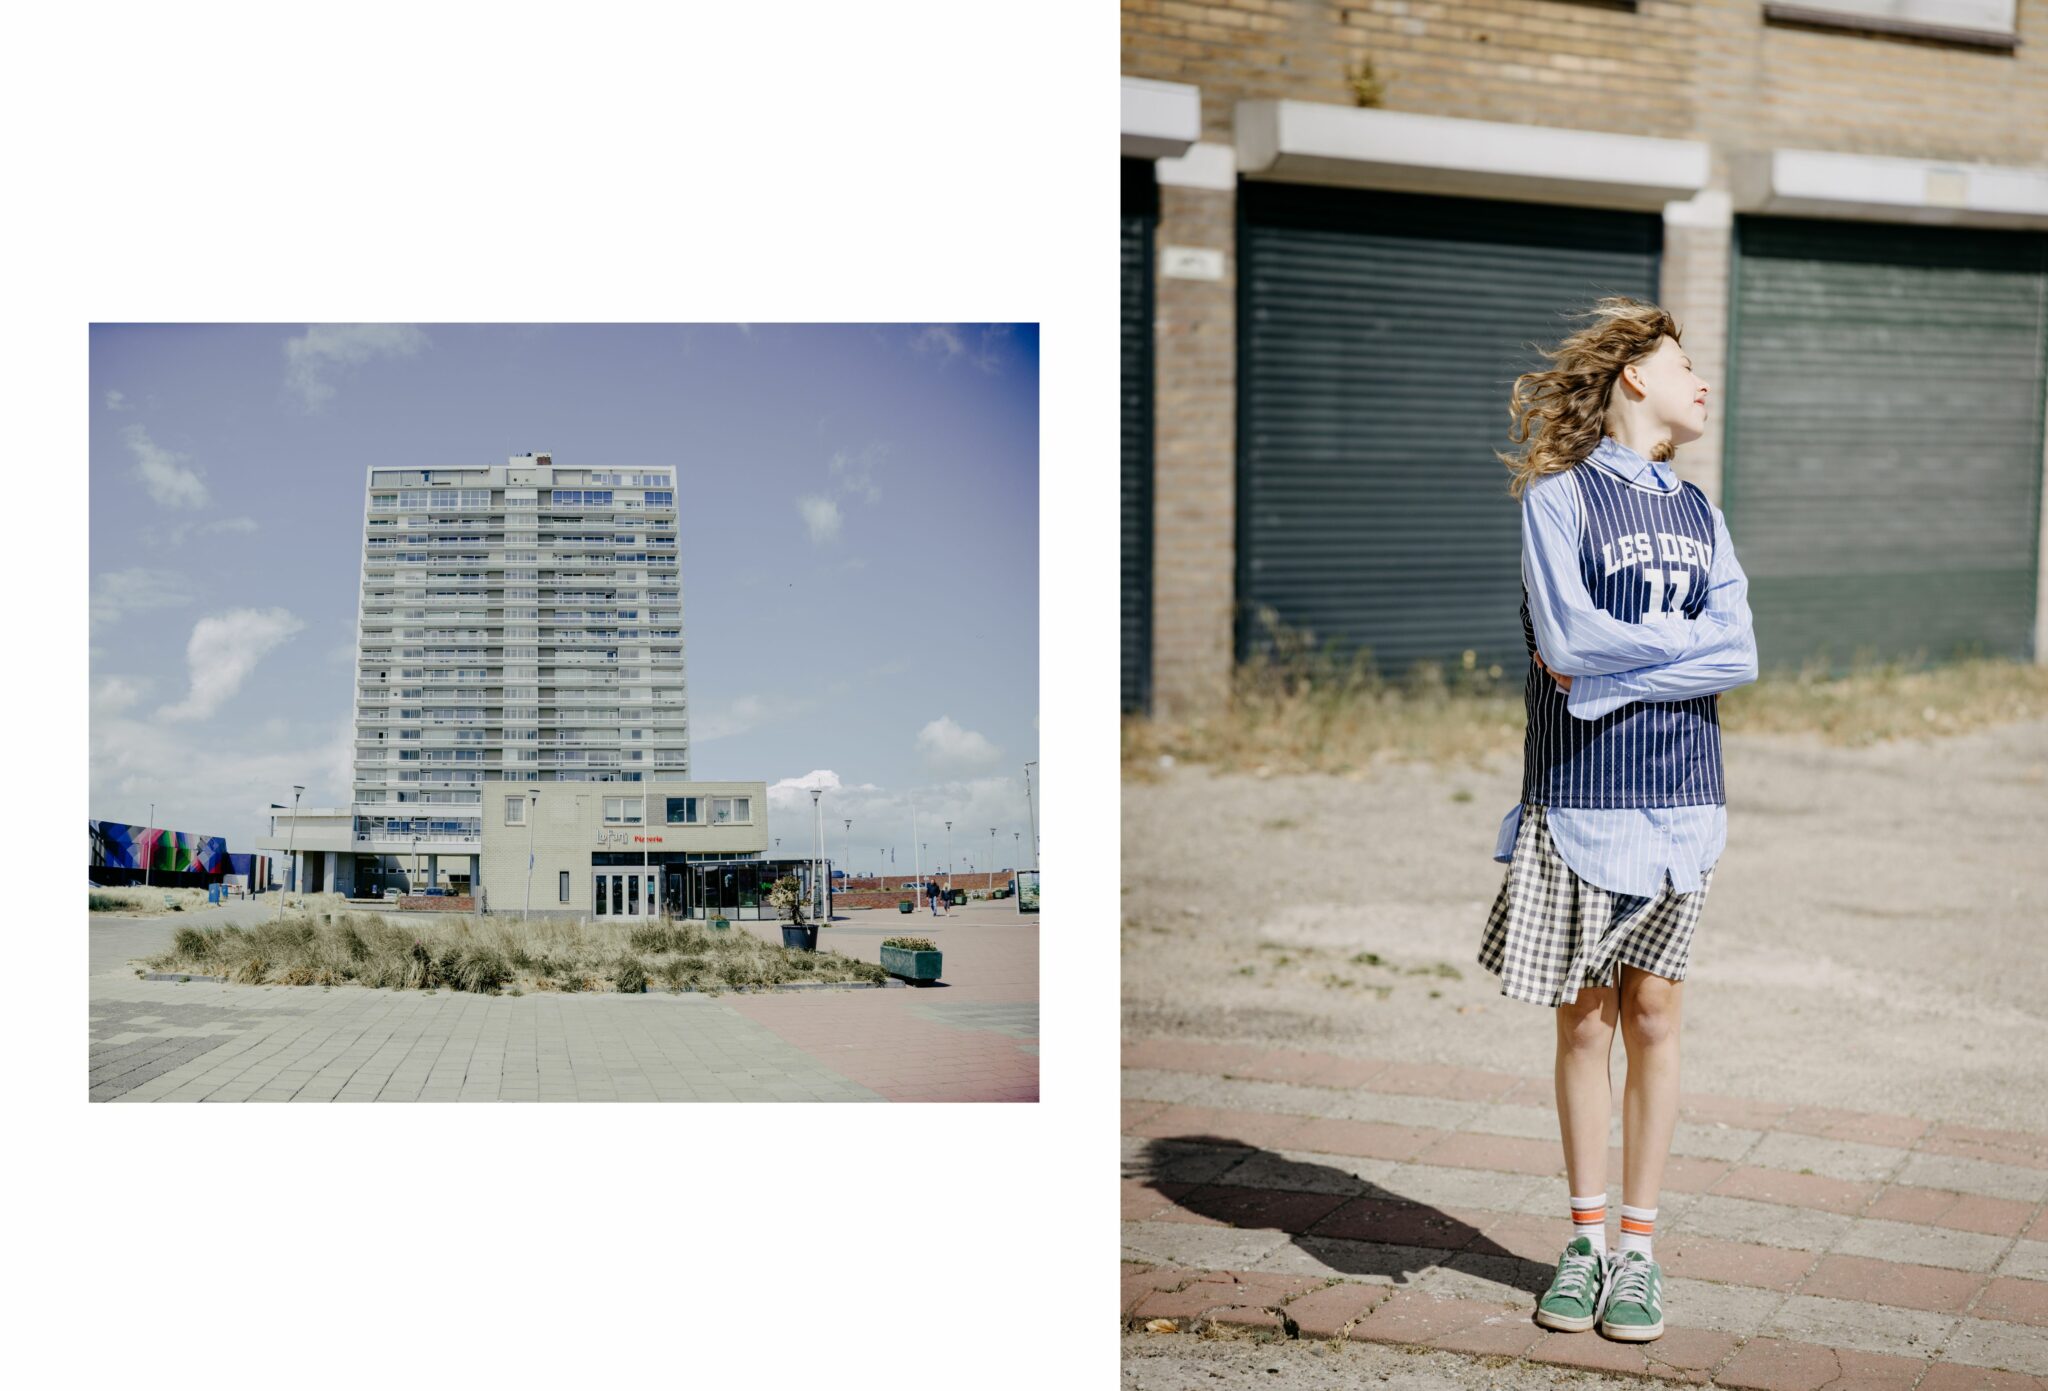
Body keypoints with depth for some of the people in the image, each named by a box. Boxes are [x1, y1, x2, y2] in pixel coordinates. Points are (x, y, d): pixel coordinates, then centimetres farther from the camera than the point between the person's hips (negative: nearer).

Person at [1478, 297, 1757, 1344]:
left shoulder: (1699, 515, 14)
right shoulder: (1559, 497, -1)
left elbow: (1738, 657, 0)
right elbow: (1566, 637, -15)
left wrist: (1608, 670, -11)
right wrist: (1690, 634, -6)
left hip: (1680, 795, 4)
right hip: (1581, 797, -3)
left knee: (1652, 1018, 5)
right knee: (1585, 1022, 4)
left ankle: (1638, 1246, 14)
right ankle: (1585, 1238, 16)